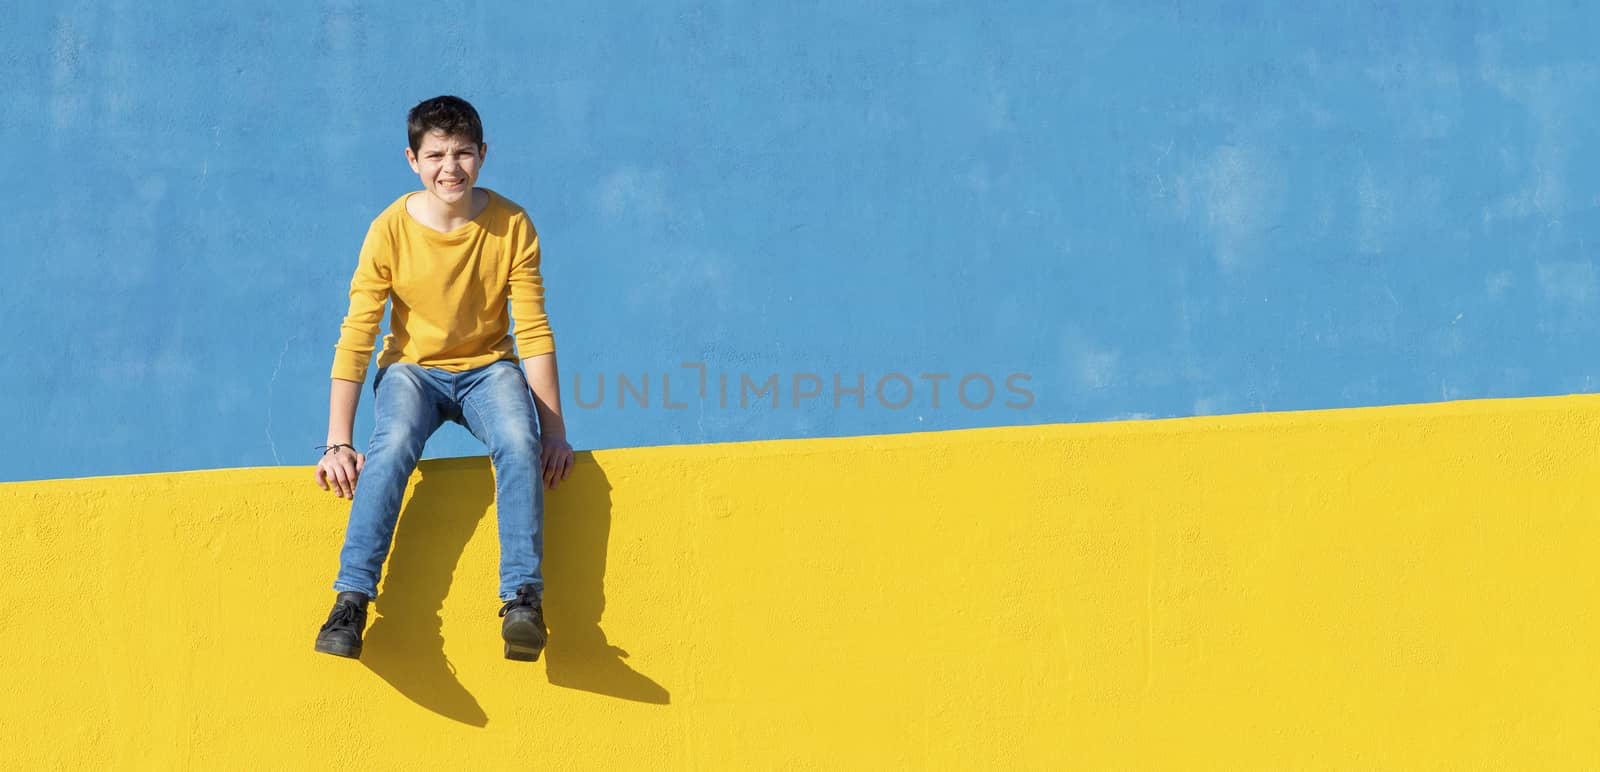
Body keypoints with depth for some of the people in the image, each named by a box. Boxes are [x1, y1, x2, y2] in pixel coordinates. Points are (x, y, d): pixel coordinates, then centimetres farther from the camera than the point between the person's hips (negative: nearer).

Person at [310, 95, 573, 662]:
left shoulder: (512, 226, -8)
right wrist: (338, 443, -17)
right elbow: (356, 337, -11)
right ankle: (352, 598, -33)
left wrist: (554, 429, -11)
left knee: (519, 442, -32)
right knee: (393, 445, -33)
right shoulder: (391, 230, -10)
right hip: (412, 368, 0)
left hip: (488, 369, 1)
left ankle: (523, 597, -33)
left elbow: (534, 332, -6)